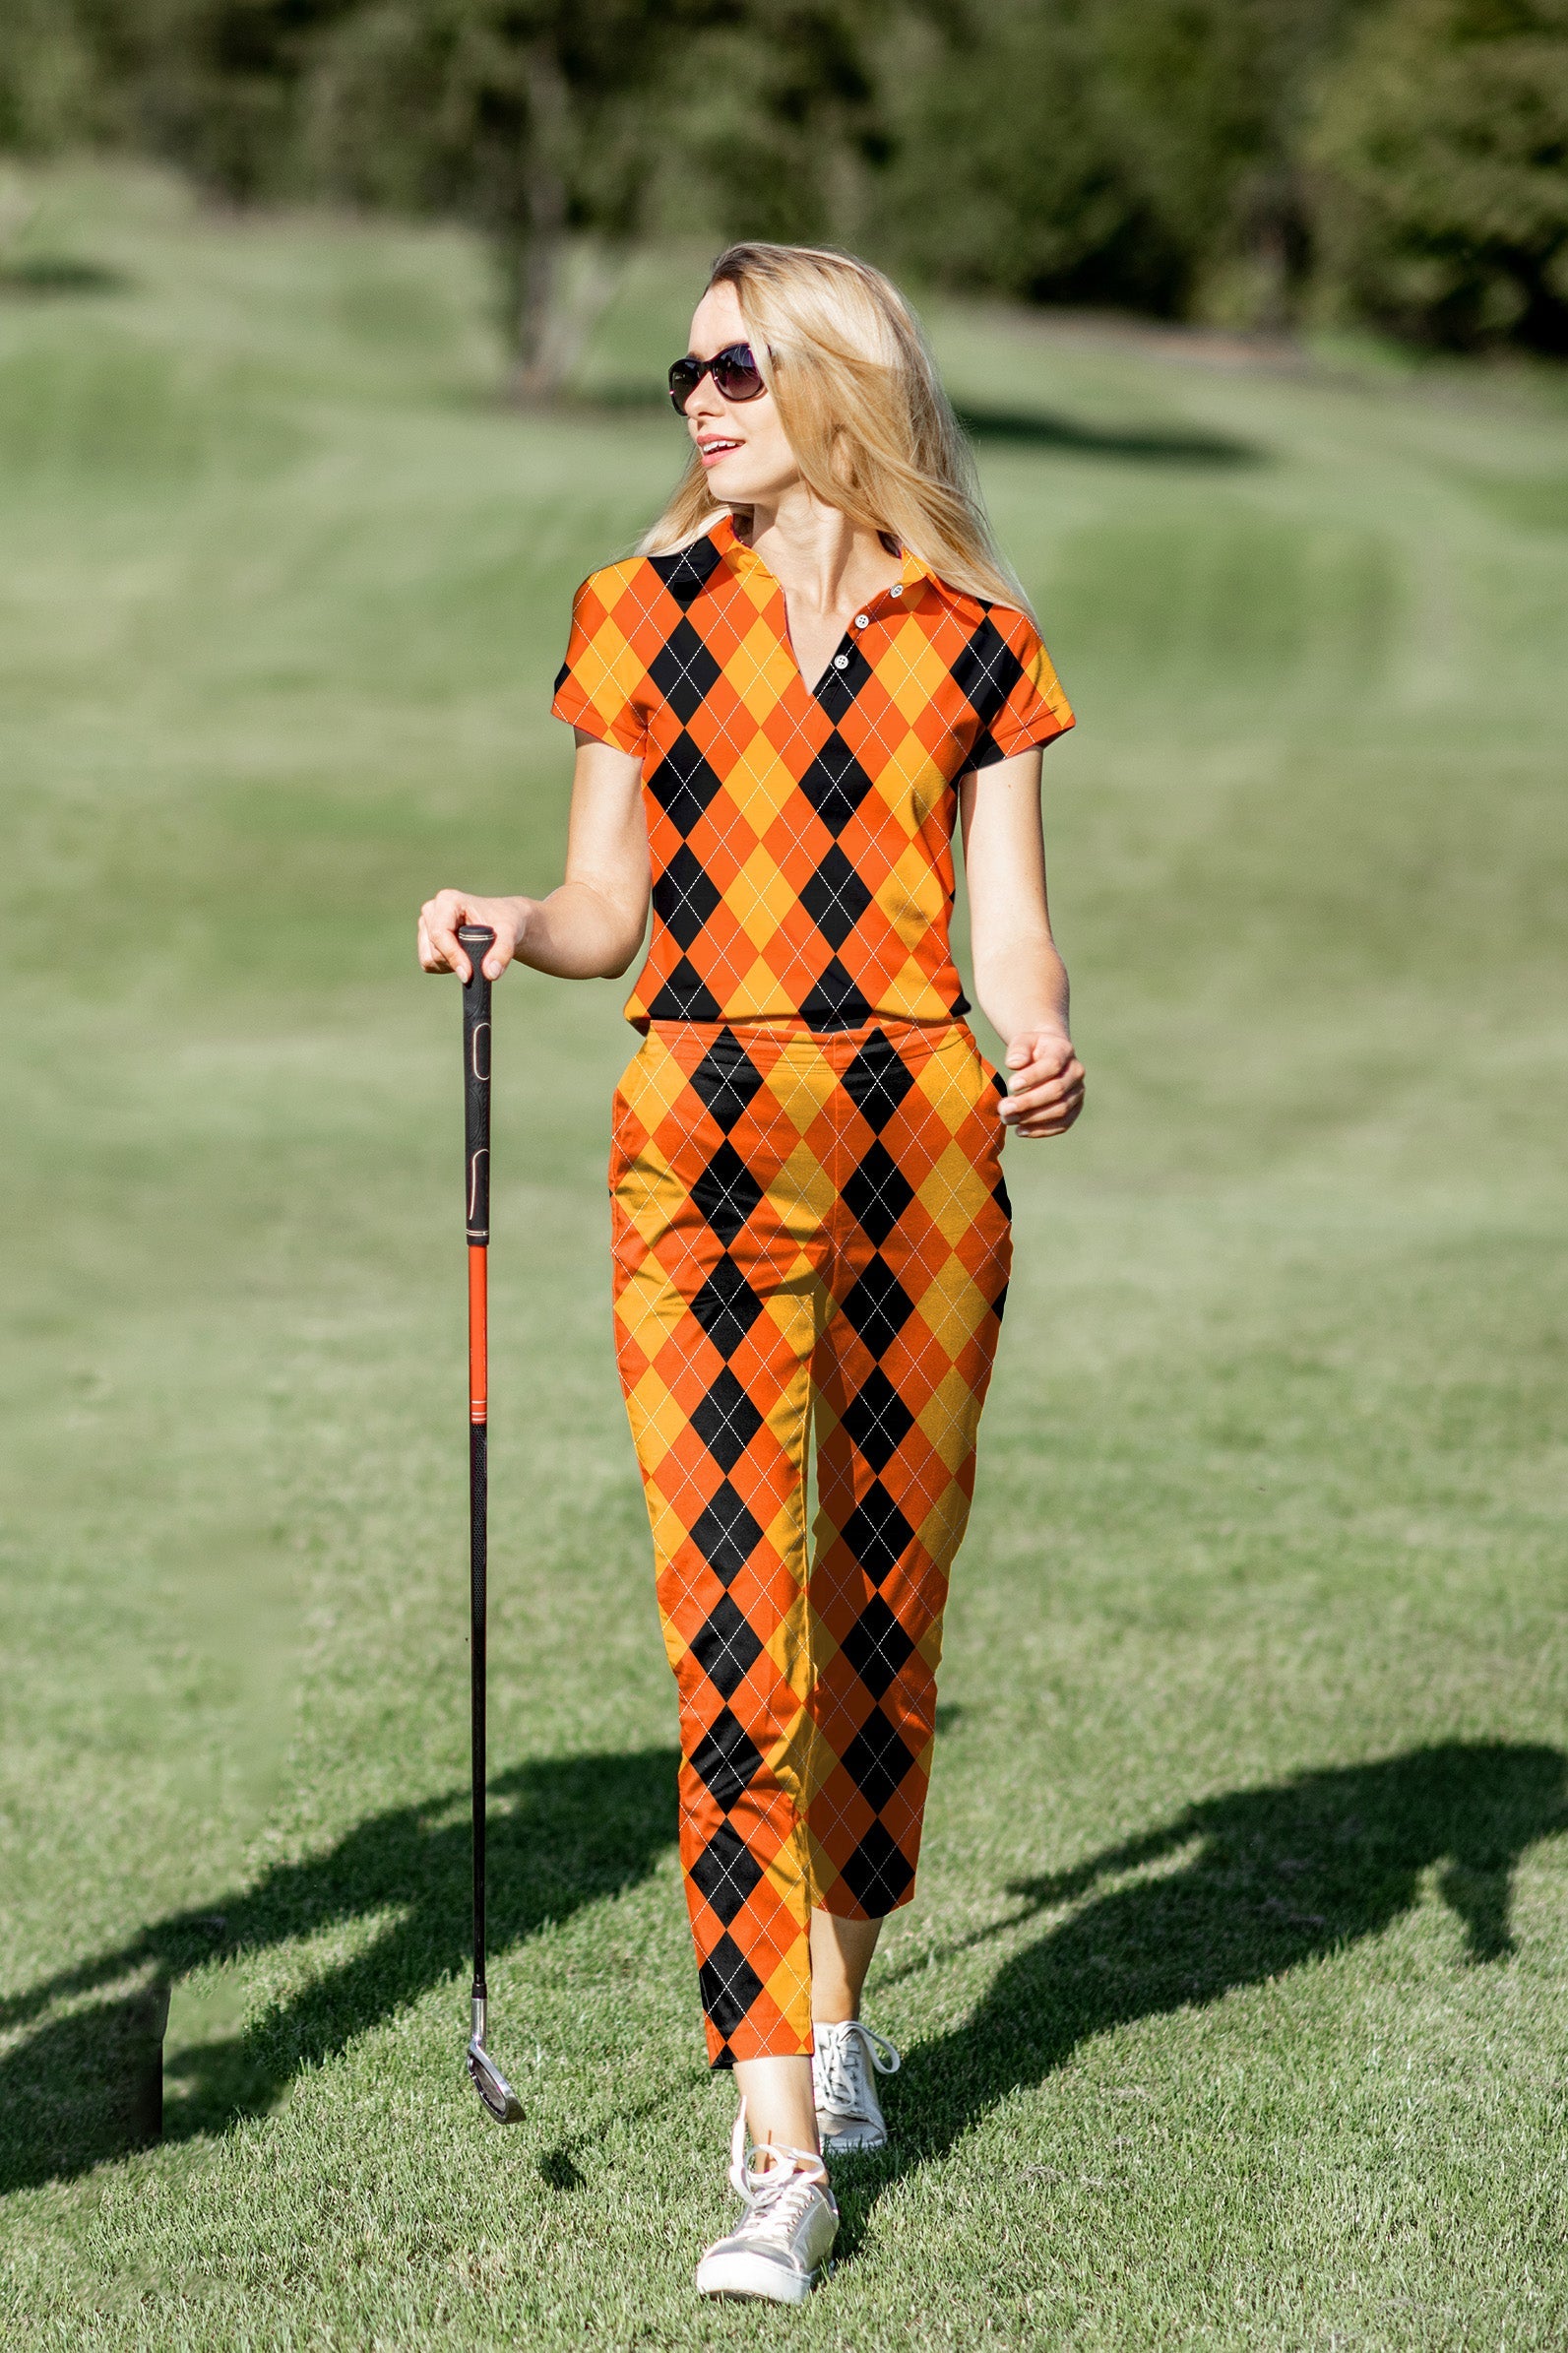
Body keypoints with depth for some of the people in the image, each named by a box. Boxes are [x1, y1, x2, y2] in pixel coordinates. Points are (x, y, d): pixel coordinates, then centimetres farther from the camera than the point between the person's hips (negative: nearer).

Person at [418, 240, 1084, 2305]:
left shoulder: (975, 645, 7)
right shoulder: (644, 613, 8)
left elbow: (1008, 930, 5)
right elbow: (613, 903, 11)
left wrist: (1042, 1048, -15)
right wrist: (511, 929, -9)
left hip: (924, 1144, 1)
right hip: (704, 1146, -1)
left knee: (884, 1612, 9)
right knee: (736, 1641, -9)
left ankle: (839, 2011, 32)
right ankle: (780, 2155, -10)